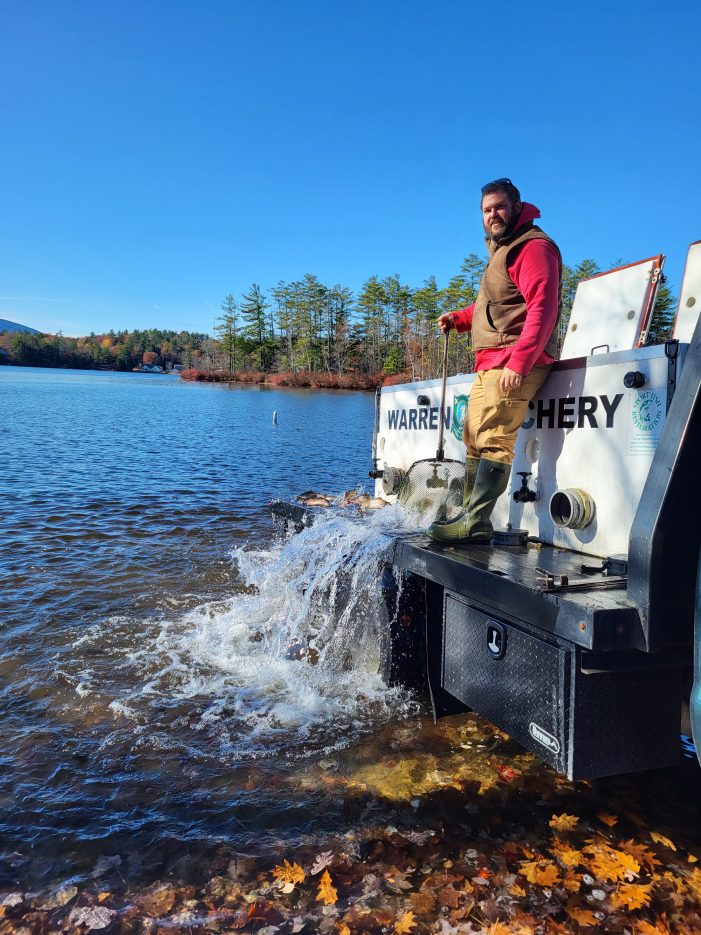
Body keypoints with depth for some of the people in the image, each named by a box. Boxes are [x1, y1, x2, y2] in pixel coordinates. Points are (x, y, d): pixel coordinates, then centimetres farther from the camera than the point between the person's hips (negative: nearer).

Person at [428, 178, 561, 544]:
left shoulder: (533, 246, -7)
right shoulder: (502, 250, 26)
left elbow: (542, 308, -19)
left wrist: (518, 363, -27)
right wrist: (458, 318, 19)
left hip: (514, 365, -11)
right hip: (489, 363, 11)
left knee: (493, 440, -16)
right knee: (474, 439, 11)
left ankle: (476, 523, -18)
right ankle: (469, 514, 17)